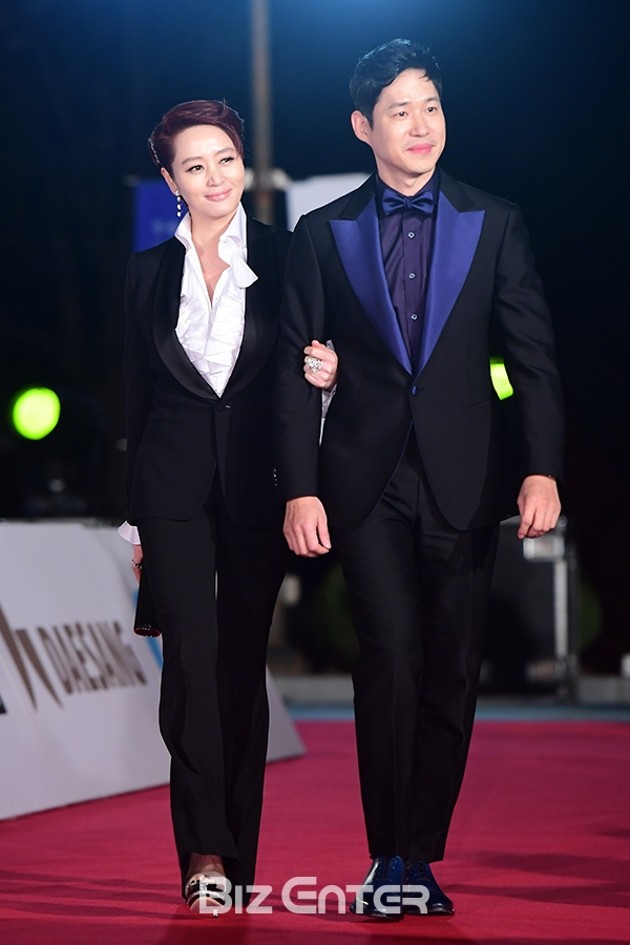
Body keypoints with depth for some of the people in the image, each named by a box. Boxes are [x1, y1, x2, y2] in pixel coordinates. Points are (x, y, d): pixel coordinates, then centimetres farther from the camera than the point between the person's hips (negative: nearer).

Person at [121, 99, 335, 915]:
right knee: (192, 657, -11)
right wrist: (135, 517, 10)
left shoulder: (282, 258, 3)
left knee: (243, 661, 5)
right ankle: (205, 851, -10)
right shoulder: (150, 270, 8)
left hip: (256, 484, 0)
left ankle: (237, 849, 13)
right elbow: (137, 394, 11)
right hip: (174, 486, 0)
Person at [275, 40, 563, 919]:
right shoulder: (322, 234, 7)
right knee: (391, 654, -13)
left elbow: (532, 356, 3)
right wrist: (299, 490, -3)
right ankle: (388, 857, -6)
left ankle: (421, 855, 14)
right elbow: (296, 370, 5)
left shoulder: (495, 224, 7)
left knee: (451, 672, 3)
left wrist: (542, 469, -9)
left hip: (464, 479, 1)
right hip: (367, 481, -1)